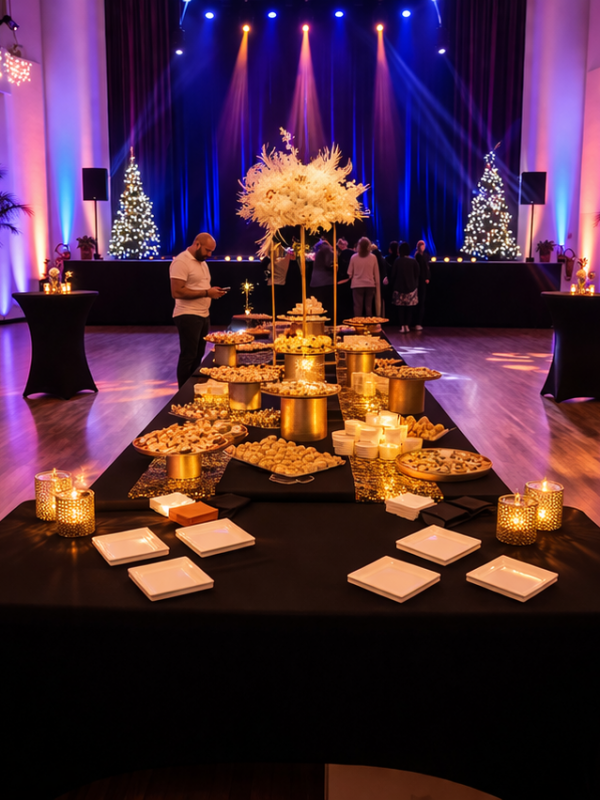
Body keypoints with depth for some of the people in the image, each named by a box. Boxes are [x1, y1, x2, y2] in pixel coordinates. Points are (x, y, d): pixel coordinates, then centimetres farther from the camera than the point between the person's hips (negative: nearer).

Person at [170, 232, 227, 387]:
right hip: (188, 316, -9)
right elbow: (177, 292, -22)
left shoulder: (201, 262, 16)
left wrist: (213, 292, 3)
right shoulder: (181, 261, -14)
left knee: (198, 356, 11)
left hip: (203, 315, 9)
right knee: (188, 357, -4)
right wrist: (206, 293, -22)